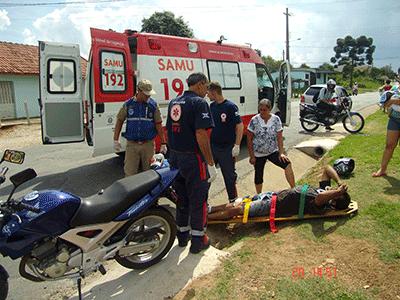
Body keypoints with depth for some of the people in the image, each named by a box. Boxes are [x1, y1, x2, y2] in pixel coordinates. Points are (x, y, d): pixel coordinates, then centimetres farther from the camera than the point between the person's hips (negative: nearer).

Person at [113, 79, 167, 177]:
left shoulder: (153, 105, 1)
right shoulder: (128, 104, 2)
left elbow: (158, 125, 2)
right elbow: (119, 120, 8)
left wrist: (163, 143, 0)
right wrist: (116, 140, 3)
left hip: (148, 144, 0)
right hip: (131, 144, 0)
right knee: (130, 173, 1)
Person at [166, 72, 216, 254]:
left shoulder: (174, 102, 11)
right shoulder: (199, 103, -14)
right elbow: (201, 135, -22)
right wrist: (211, 164, -18)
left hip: (175, 158, 8)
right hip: (193, 159, -8)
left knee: (182, 198, 19)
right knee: (198, 200, 5)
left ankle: (182, 236, 31)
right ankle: (197, 241, 15)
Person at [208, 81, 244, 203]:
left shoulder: (230, 106, -14)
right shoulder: (212, 106, 5)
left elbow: (240, 126, -15)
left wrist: (237, 145, -18)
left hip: (227, 148, -6)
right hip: (212, 146, 6)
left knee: (229, 175, 8)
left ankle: (233, 200, 26)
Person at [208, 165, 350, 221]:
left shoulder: (320, 207, -19)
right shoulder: (323, 189, 6)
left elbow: (320, 197, -43)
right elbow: (327, 168, 10)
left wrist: (340, 190, -27)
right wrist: (340, 182, -3)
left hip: (273, 205, -8)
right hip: (274, 195, 8)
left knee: (235, 209, -10)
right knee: (235, 203, 8)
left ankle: (204, 218, 5)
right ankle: (208, 209, 21)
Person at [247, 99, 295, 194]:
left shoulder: (276, 119, -6)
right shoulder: (254, 120, -10)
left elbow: (279, 137, -4)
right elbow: (249, 139, -7)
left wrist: (281, 153, -13)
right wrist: (251, 156, -8)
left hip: (273, 151, 1)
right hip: (258, 154, -1)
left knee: (287, 164, -18)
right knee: (258, 175, 8)